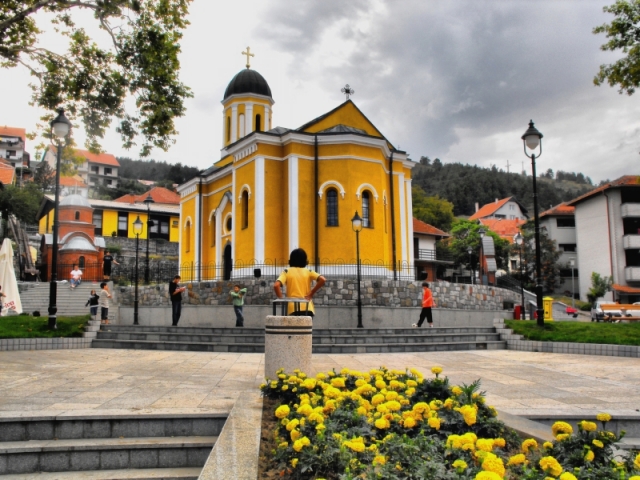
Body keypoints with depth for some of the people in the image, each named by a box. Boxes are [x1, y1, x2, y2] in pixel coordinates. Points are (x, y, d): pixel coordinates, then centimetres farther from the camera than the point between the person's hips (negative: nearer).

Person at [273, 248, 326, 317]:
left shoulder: (287, 272, 6)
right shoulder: (308, 272, 9)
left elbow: (276, 285, -10)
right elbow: (322, 280, -6)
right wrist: (311, 293, 2)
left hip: (293, 308, -1)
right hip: (307, 308, 1)